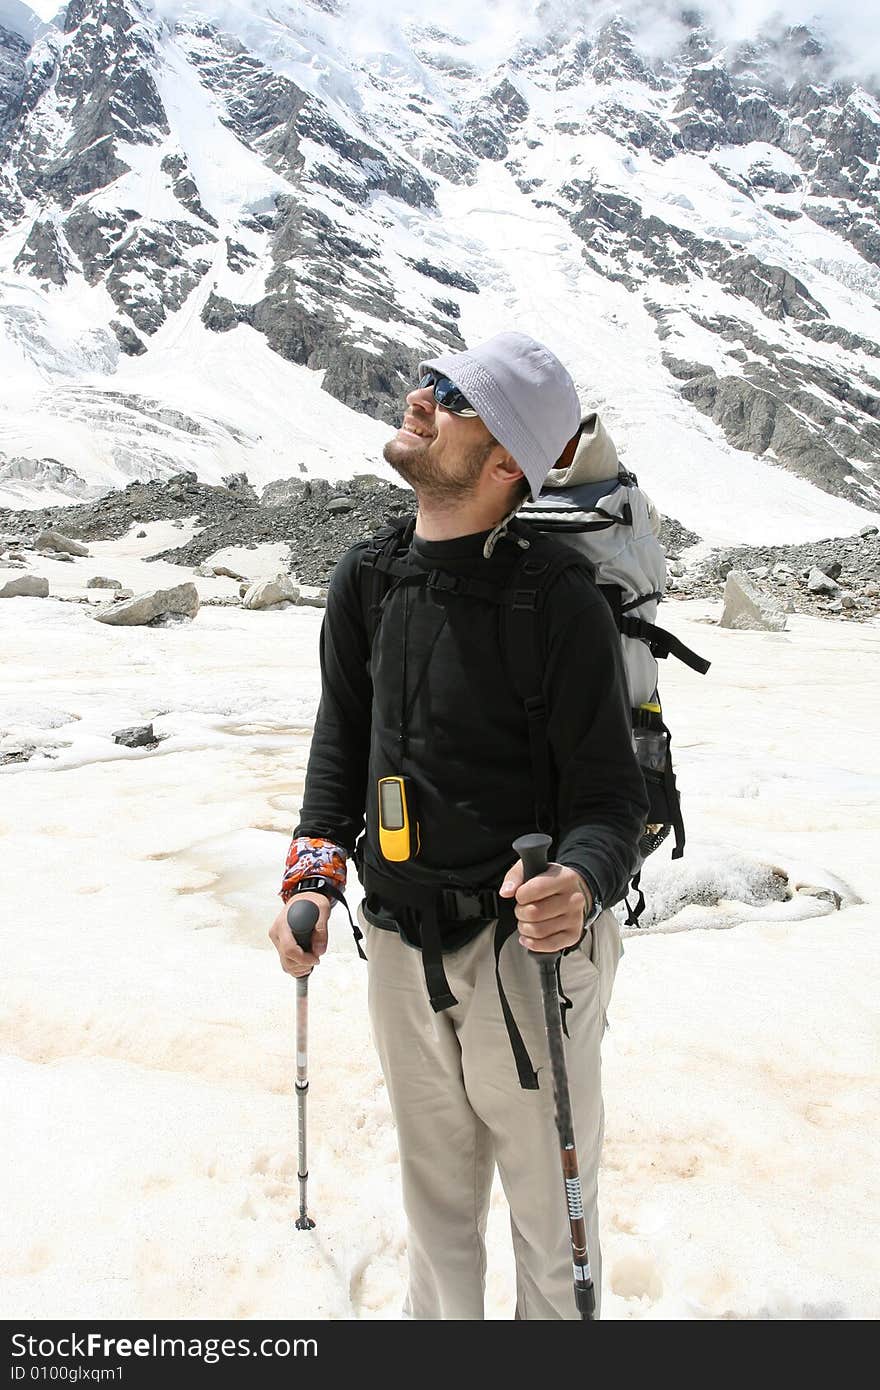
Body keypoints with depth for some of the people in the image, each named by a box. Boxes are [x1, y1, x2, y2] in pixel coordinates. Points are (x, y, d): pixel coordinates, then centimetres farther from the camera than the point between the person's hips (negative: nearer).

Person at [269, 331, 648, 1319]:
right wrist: (314, 872, -1)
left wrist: (580, 879, -36)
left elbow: (610, 791, -15)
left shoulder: (558, 601, -19)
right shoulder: (366, 579, -2)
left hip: (527, 947, -5)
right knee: (434, 1193, 27)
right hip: (401, 946, 5)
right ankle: (437, 1317, 52)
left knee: (550, 1201, 17)